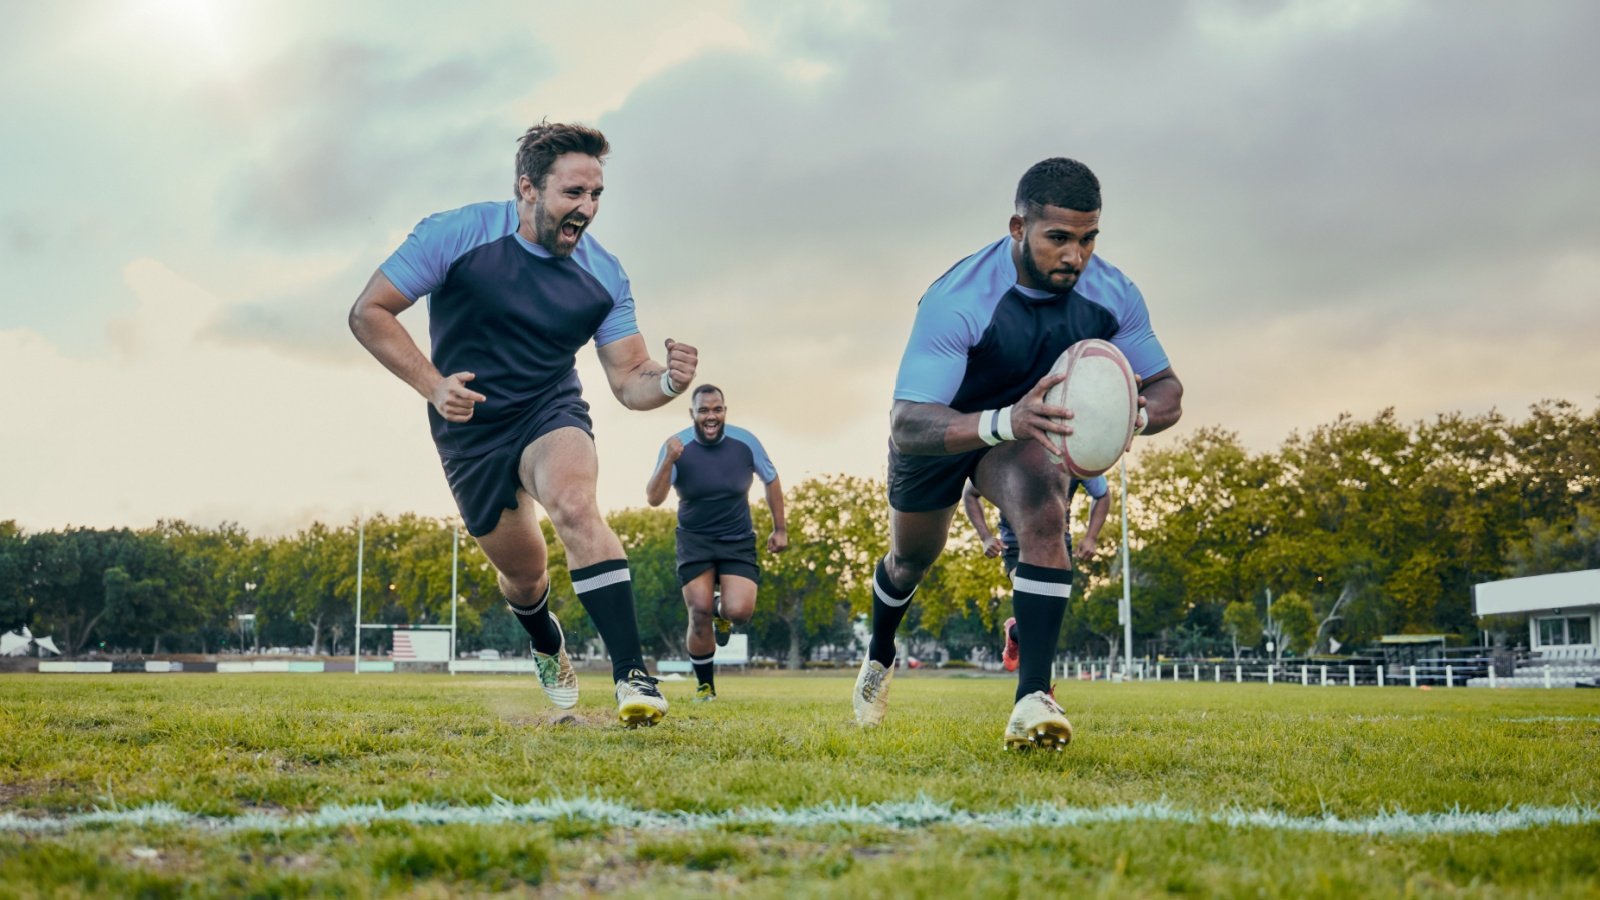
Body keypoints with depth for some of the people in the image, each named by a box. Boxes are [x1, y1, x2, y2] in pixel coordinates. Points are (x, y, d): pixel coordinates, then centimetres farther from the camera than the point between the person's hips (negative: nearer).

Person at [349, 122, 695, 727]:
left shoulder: (604, 275, -8)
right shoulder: (454, 235, -16)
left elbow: (629, 381, -6)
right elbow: (368, 313, -12)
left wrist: (668, 381, -31)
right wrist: (432, 384, -25)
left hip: (552, 413, 0)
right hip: (470, 430, 0)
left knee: (575, 503, -32)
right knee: (523, 572, 9)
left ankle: (633, 675, -35)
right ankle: (548, 645, 47)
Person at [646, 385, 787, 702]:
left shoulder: (745, 442, -10)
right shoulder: (677, 446, -14)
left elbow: (771, 480, 7)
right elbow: (653, 499, -21)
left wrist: (780, 529, 8)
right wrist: (668, 461, -37)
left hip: (738, 541, 0)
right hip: (694, 541, 0)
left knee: (739, 611, -18)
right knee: (699, 613, -10)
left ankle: (721, 610, 21)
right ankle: (704, 685, 12)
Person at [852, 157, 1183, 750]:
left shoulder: (1113, 296, -26)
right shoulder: (955, 301, -41)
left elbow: (1168, 389, -15)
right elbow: (906, 424, -47)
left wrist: (1138, 413, -41)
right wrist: (1002, 423, -65)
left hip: (1026, 423, 2)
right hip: (938, 431, -2)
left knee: (1044, 517, -30)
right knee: (910, 559, 20)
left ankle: (1033, 699, -28)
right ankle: (879, 658, 53)